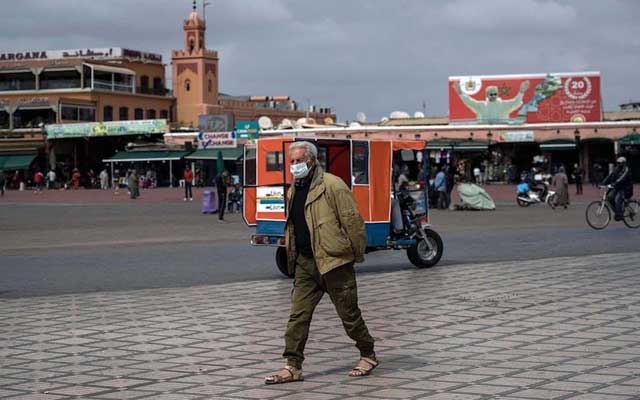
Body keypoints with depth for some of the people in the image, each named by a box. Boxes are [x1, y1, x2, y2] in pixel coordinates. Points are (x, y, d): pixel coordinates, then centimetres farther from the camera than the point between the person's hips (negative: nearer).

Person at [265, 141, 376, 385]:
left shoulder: (332, 186, -12)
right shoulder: (294, 191, 13)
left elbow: (352, 221, -12)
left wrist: (357, 254, -10)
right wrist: (292, 256, 18)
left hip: (334, 260, -7)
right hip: (305, 263, 7)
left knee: (349, 313, 4)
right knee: (298, 316, 2)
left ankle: (368, 356, 21)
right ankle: (292, 366, 4)